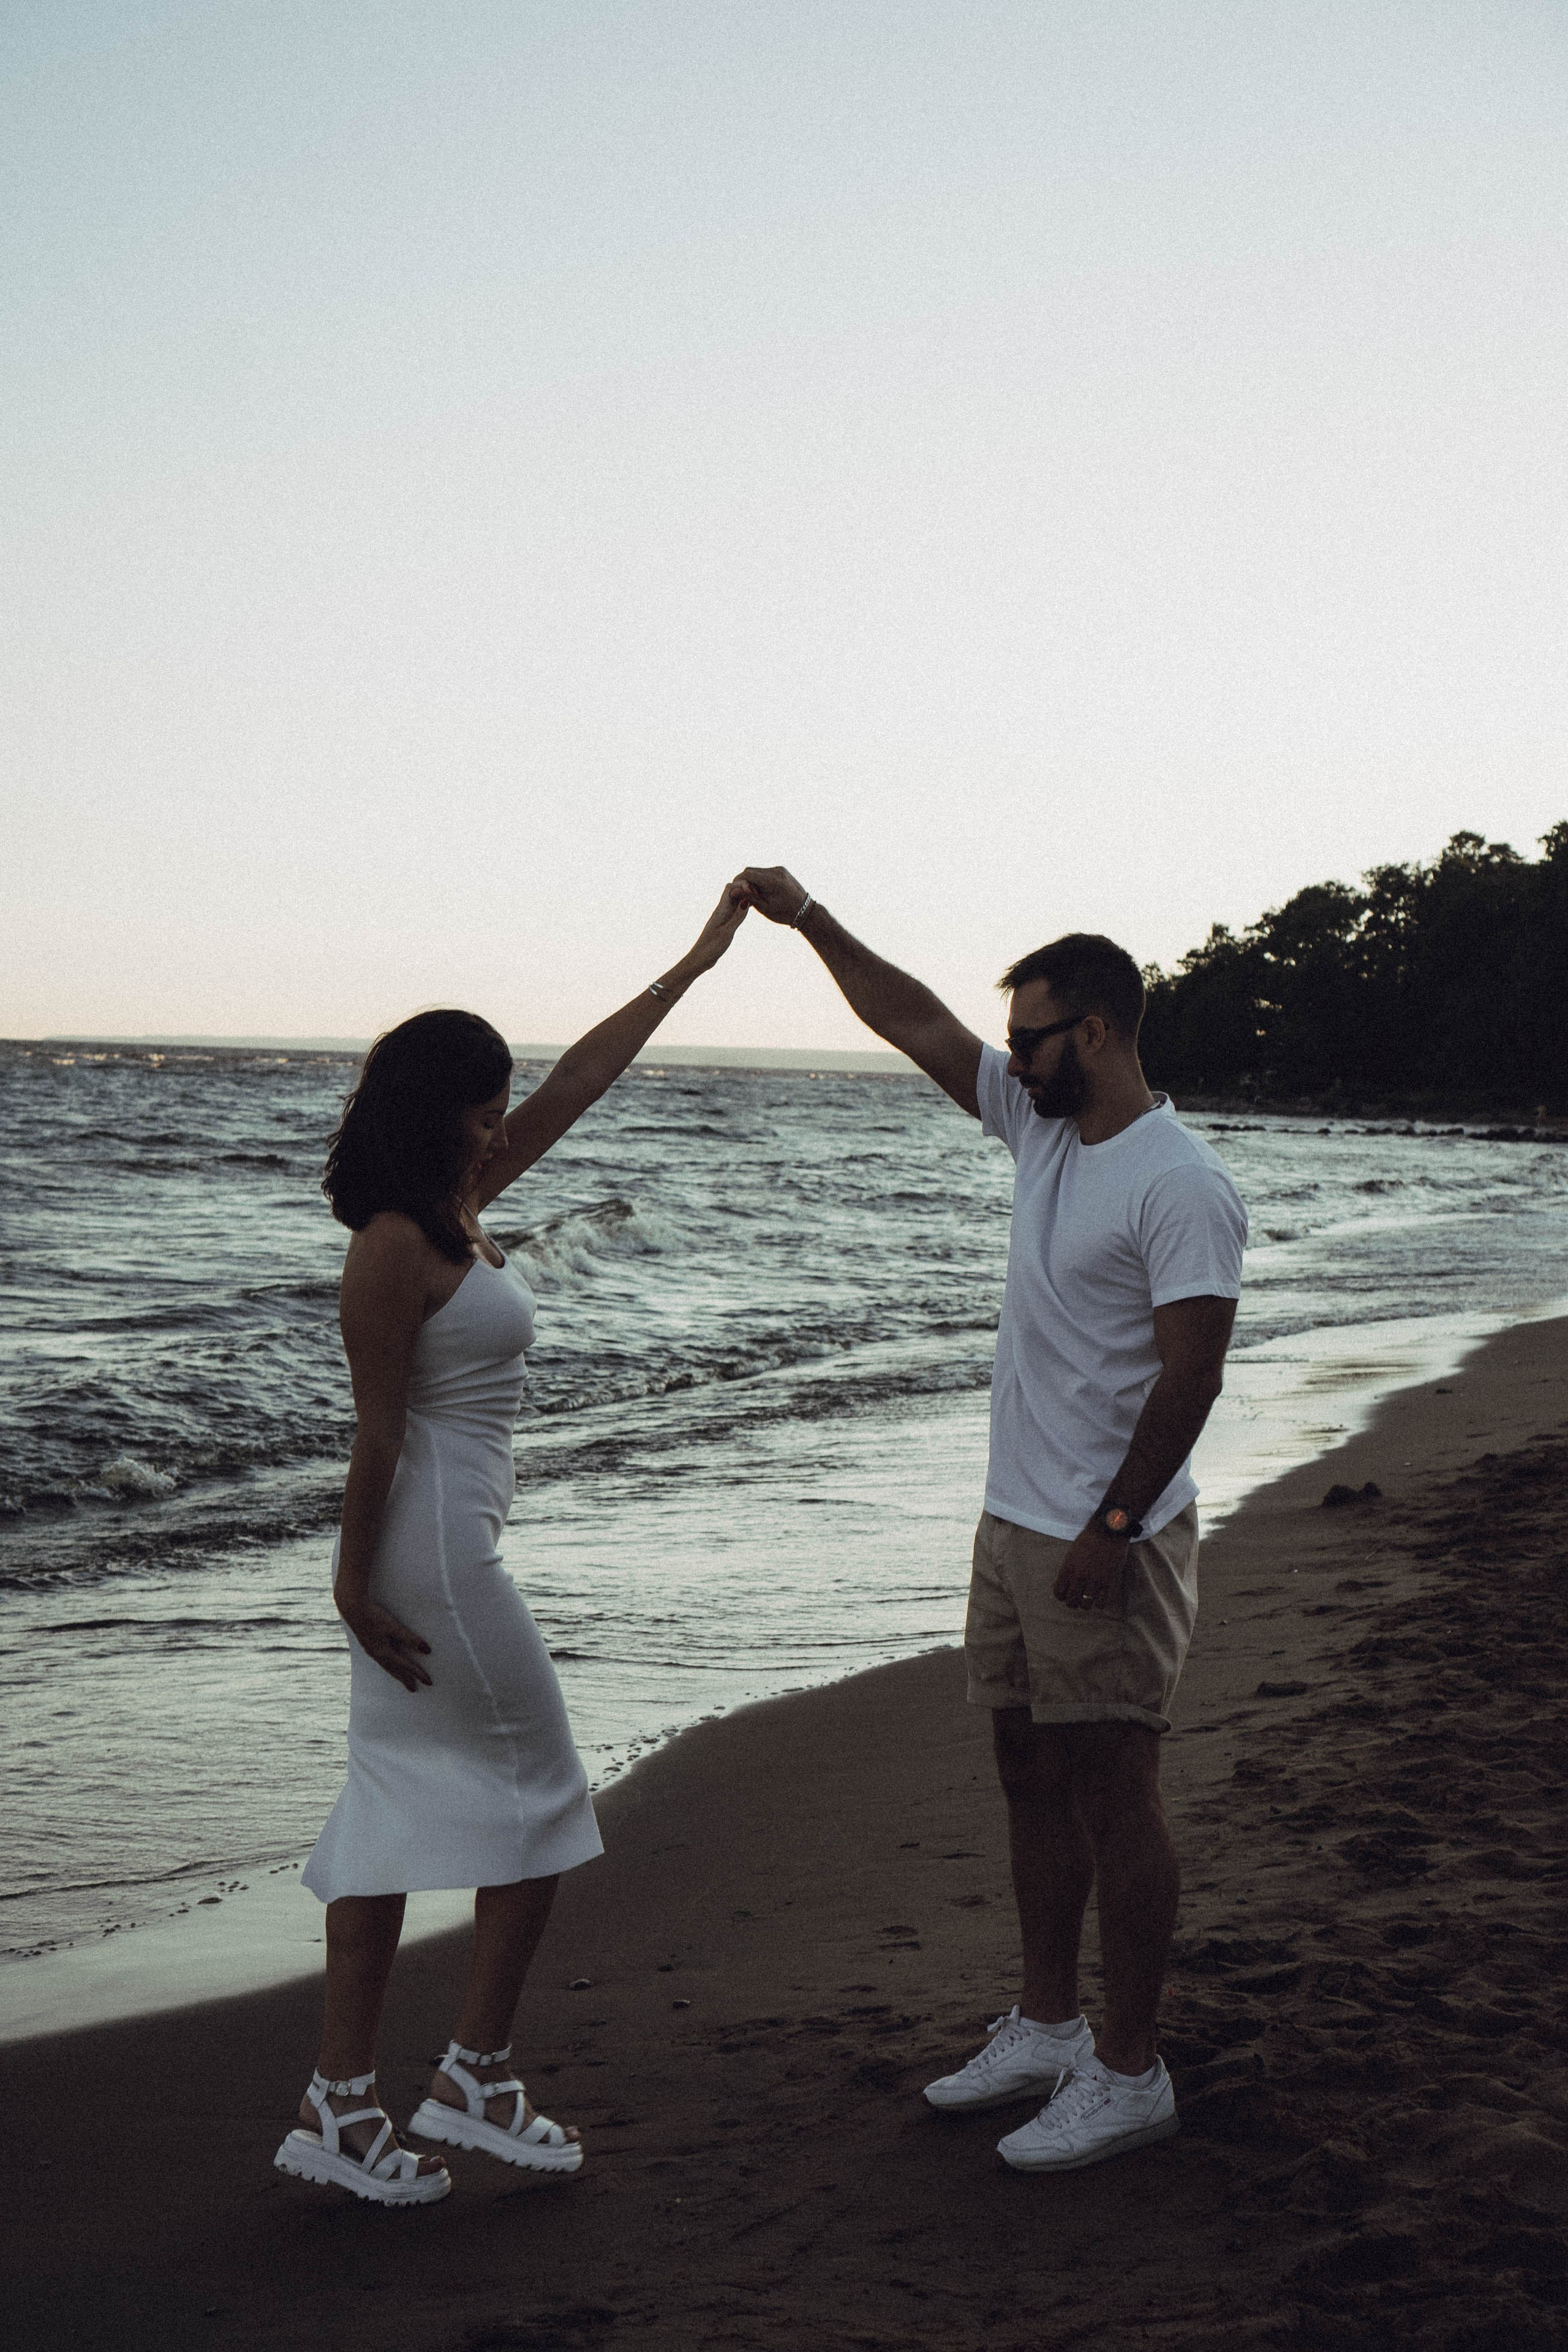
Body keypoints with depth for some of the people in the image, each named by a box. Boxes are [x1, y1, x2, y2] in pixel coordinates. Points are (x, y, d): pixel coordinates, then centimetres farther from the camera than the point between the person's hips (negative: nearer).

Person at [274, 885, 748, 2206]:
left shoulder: (458, 1207, 9)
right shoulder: (397, 1246, -17)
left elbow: (583, 1080, 15)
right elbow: (377, 1430, -17)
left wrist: (697, 963, 19)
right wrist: (354, 1580, -15)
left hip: (432, 1540, 9)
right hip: (434, 1546, -9)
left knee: (404, 1803, 10)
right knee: (541, 1791, 3)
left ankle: (341, 2103, 14)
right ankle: (477, 2077, 13)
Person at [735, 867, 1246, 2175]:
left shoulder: (1179, 1186, -17)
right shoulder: (1043, 1127, 9)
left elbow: (1189, 1375, -20)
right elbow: (915, 1023, 15)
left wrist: (1113, 1529, -21)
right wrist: (810, 921, 10)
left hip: (1107, 1547, -9)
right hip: (1014, 1526, 9)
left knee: (1114, 1793, -2)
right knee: (1032, 1777, 15)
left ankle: (1130, 2073, 6)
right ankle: (1046, 2028, 28)